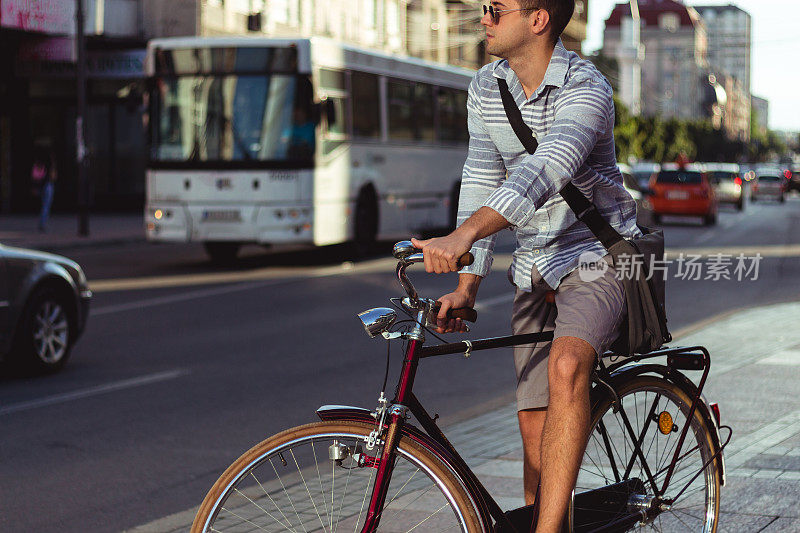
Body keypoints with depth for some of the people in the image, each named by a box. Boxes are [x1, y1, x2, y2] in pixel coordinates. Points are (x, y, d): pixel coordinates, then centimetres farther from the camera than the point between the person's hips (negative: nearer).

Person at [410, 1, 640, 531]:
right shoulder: (486, 88, 1)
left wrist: (462, 235, -50)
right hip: (536, 268, 6)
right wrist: (468, 284, -7)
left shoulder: (587, 90, -21)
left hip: (598, 256, -6)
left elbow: (543, 173, -36)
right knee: (535, 428, 2)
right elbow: (482, 181, 2)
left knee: (566, 365, -33)